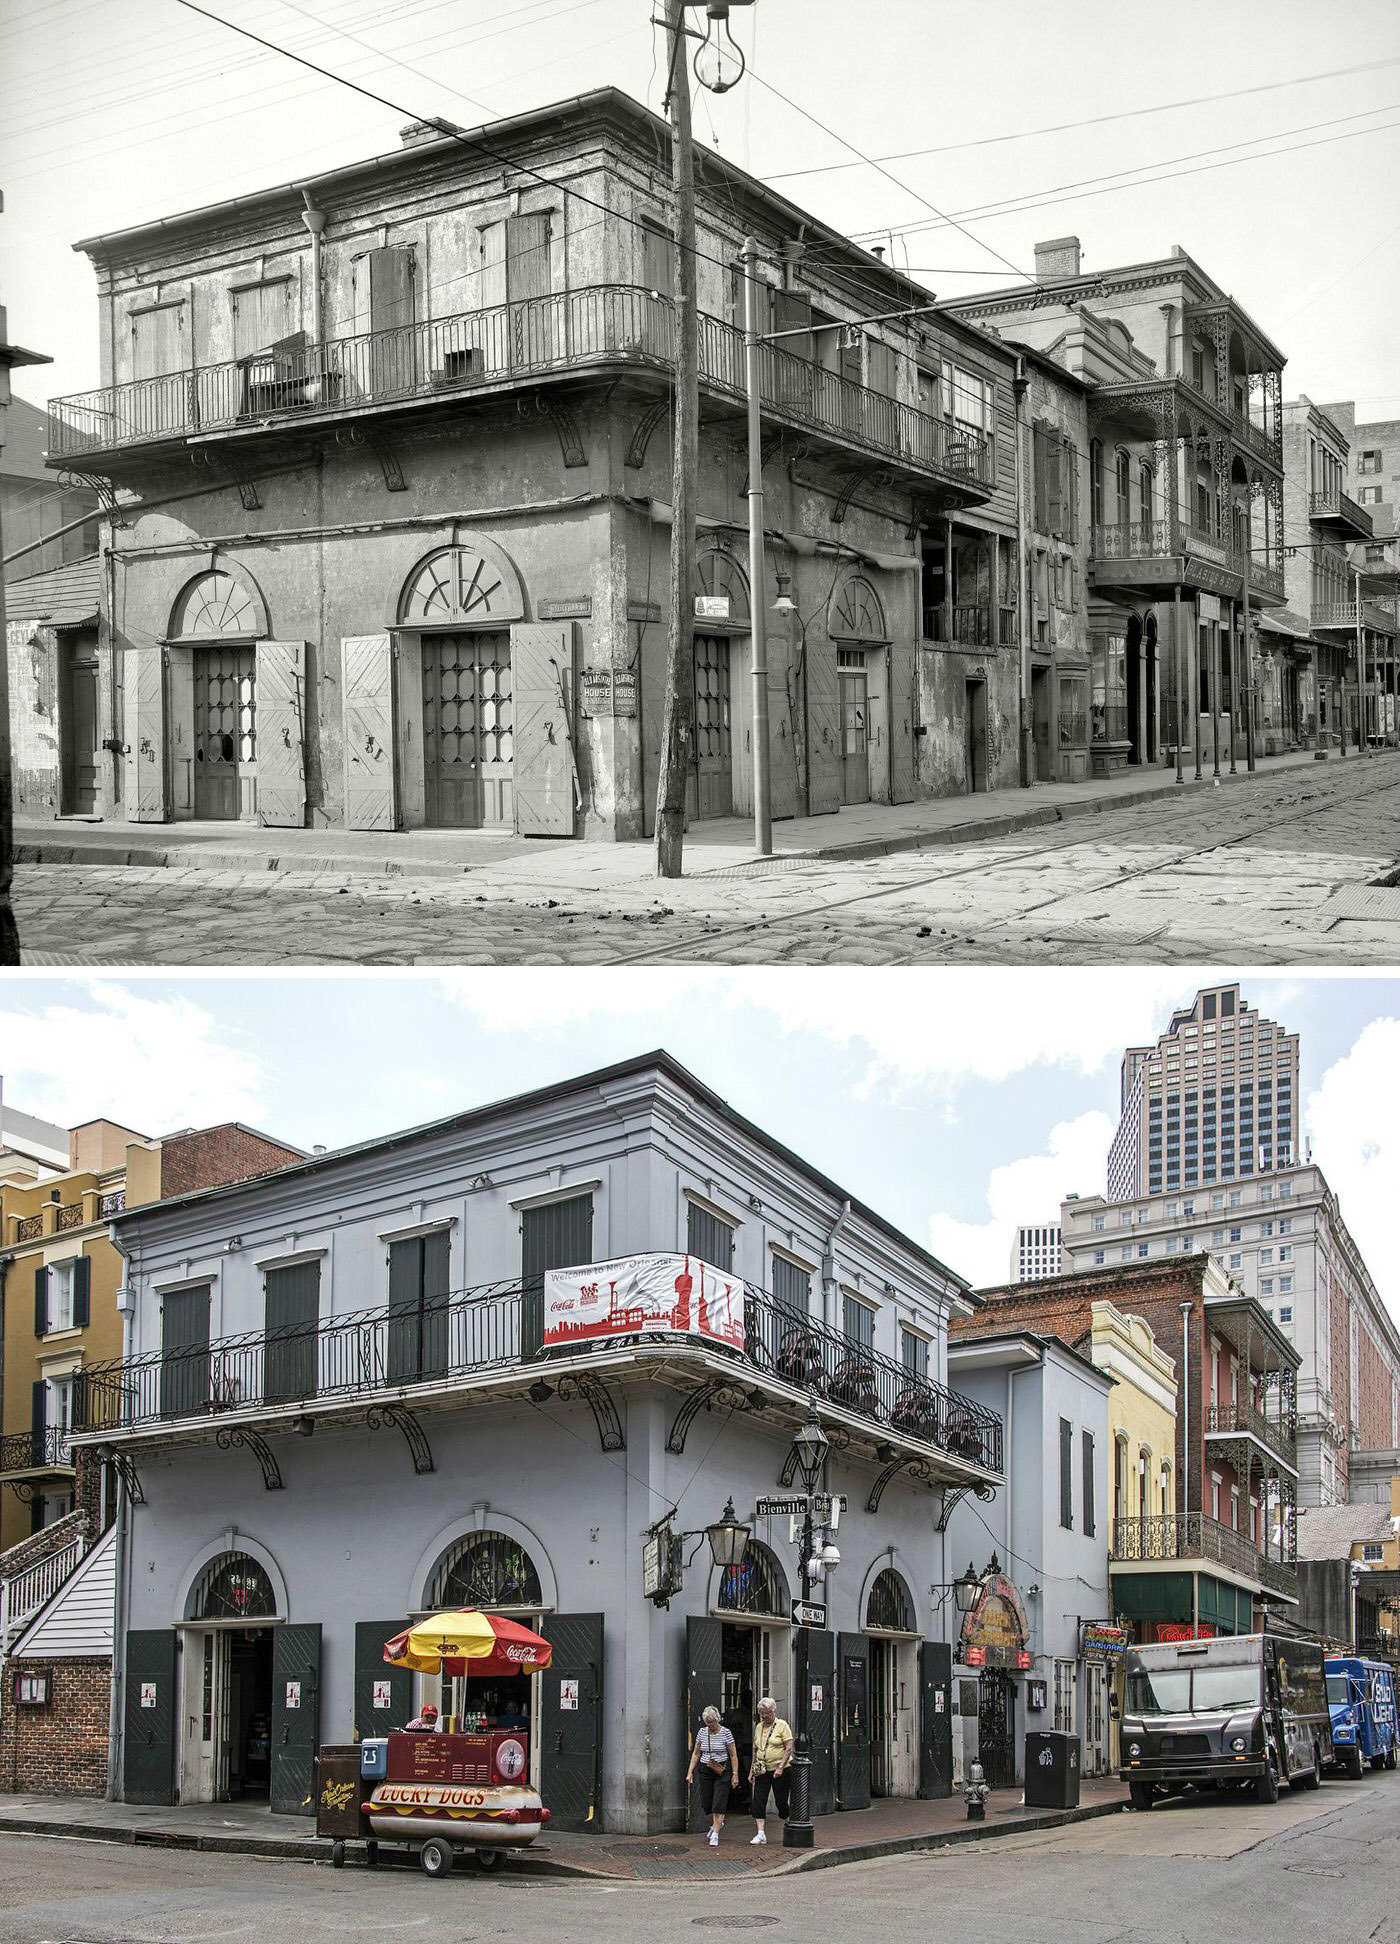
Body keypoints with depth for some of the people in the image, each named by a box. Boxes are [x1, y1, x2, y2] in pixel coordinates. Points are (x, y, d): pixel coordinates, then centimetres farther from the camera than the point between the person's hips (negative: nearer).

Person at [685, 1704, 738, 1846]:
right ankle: (716, 1823, 36)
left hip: (722, 1772, -4)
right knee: (705, 1803, 7)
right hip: (706, 1771, 4)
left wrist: (735, 1775, -9)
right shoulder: (702, 1732, 4)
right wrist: (690, 1772, 4)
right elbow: (696, 1754, 10)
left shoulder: (725, 1733, -7)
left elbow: (733, 1755, -4)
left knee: (718, 1803, -9)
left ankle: (715, 1835, -7)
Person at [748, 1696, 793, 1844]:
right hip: (762, 1771, 5)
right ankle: (761, 1834, -3)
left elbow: (789, 1748, -10)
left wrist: (780, 1767, -18)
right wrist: (752, 1770, 11)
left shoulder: (782, 1725, -5)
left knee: (781, 1801, 1)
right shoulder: (759, 1727, 12)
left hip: (780, 1771, -5)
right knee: (759, 1801, -5)